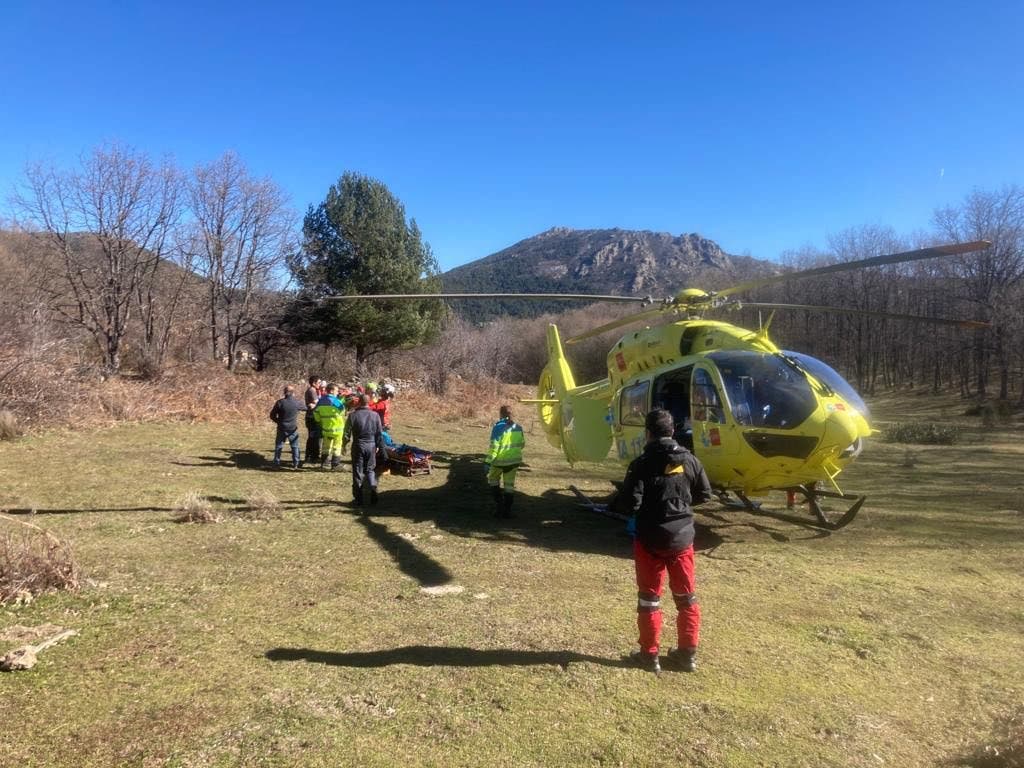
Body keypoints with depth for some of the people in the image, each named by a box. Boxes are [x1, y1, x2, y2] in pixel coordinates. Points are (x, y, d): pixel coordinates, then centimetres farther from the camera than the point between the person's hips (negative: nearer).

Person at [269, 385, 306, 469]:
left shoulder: (280, 402, -9)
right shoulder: (297, 402, -10)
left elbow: (272, 415, -3)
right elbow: (305, 407, 10)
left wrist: (278, 421, 12)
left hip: (282, 428, 1)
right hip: (293, 429, 0)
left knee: (278, 446, 14)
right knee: (295, 446, 10)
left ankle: (276, 463, 18)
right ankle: (295, 464, 10)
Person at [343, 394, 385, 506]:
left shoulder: (353, 415, -9)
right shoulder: (375, 415, -1)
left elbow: (347, 432, -5)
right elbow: (380, 433, 5)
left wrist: (344, 444, 10)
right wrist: (379, 446, 16)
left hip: (358, 446, -2)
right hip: (371, 446, 2)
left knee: (358, 472, 6)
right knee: (370, 470, 17)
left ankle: (358, 498, 8)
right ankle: (373, 492, 2)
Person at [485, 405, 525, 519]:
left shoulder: (499, 427, -15)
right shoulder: (518, 427, 2)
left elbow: (494, 446, -18)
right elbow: (522, 444, 12)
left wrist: (489, 462, -15)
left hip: (500, 460, -4)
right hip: (514, 460, 4)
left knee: (493, 479, 19)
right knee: (509, 484, 13)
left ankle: (499, 504, 9)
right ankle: (507, 510, 14)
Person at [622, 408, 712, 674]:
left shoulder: (641, 463, -14)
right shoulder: (689, 460, -1)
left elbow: (631, 500, -20)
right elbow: (704, 495, 5)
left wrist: (645, 506, 2)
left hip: (650, 538, -3)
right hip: (682, 536, 4)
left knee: (649, 596, 9)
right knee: (686, 596, 16)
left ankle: (649, 654, 16)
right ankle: (688, 653, 23)